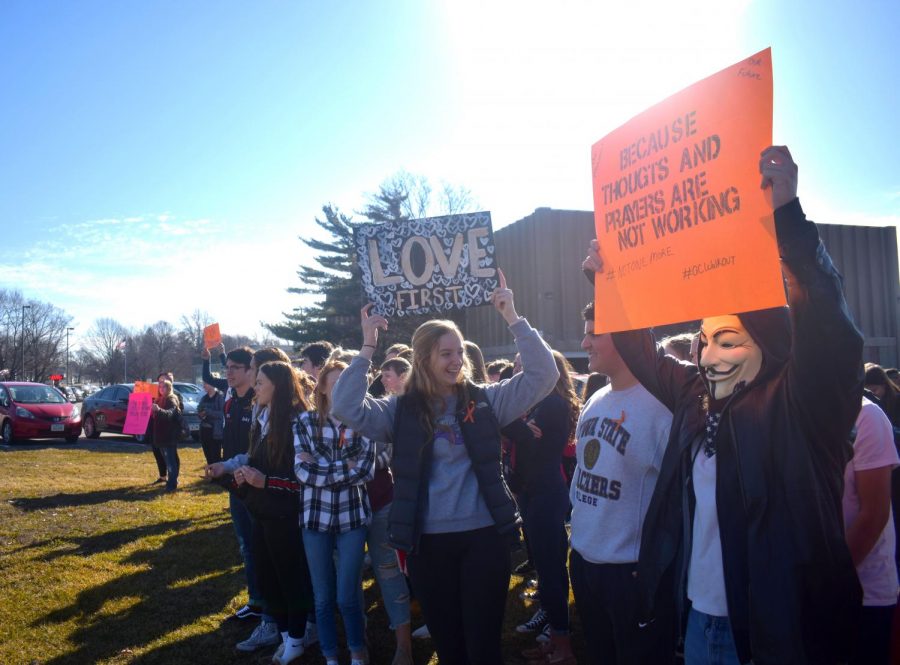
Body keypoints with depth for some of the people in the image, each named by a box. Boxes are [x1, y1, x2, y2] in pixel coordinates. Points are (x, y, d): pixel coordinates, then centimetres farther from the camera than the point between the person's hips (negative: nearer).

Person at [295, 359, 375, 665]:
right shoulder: (305, 421, -2)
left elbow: (365, 472, -12)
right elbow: (302, 471, -11)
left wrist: (320, 468, -15)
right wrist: (344, 467, -15)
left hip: (352, 517, -1)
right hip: (316, 517, 1)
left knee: (347, 597, 5)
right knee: (323, 597, 13)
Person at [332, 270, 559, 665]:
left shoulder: (484, 400, -1)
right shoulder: (401, 410, -1)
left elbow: (543, 375, -7)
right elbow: (346, 408, -14)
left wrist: (512, 318, -14)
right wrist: (368, 347, -16)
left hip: (483, 536, -1)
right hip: (427, 542, 1)